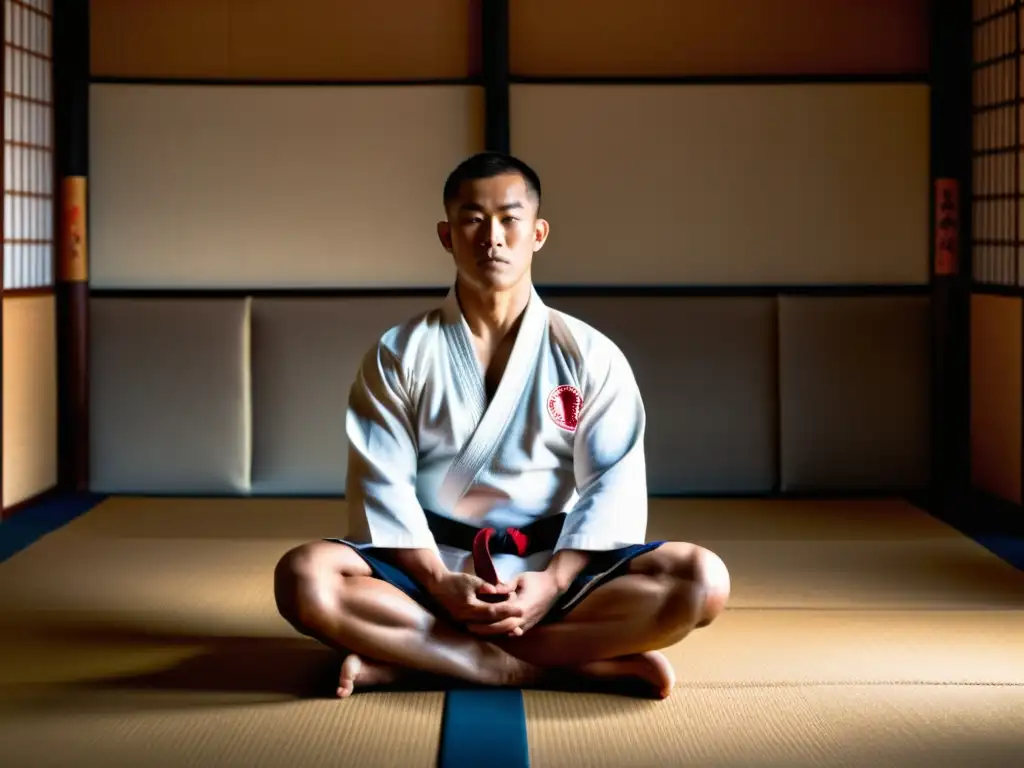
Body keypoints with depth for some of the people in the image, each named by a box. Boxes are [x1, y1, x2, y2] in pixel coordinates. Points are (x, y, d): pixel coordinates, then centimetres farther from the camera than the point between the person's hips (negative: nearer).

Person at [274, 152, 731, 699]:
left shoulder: (591, 356, 3)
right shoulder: (398, 353, 3)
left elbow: (612, 487, -3)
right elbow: (383, 485, -4)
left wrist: (552, 583, -19)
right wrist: (439, 583, -19)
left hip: (550, 570, 1)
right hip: (432, 570, 0)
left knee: (701, 580, -26)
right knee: (305, 579, -31)